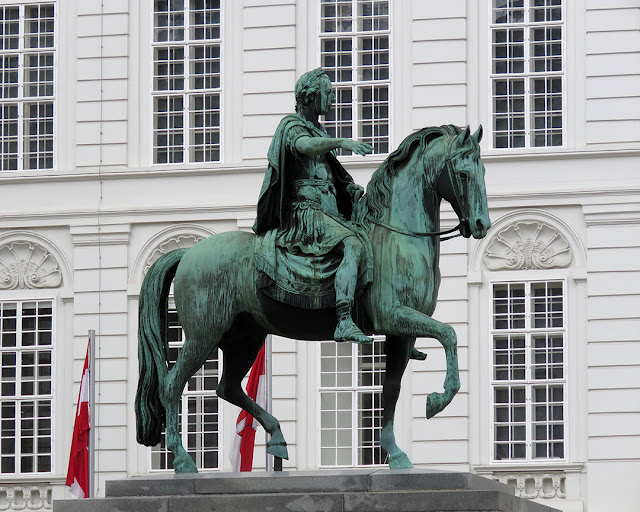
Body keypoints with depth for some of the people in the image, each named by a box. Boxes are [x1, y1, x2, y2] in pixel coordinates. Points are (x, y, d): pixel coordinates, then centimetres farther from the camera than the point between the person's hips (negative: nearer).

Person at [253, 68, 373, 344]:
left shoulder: (319, 131, 25)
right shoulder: (292, 125, -3)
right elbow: (303, 145, -28)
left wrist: (355, 191, 9)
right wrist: (340, 142, -41)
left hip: (329, 211, 10)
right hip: (304, 210, -10)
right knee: (352, 246, -30)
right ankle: (344, 323, -42)